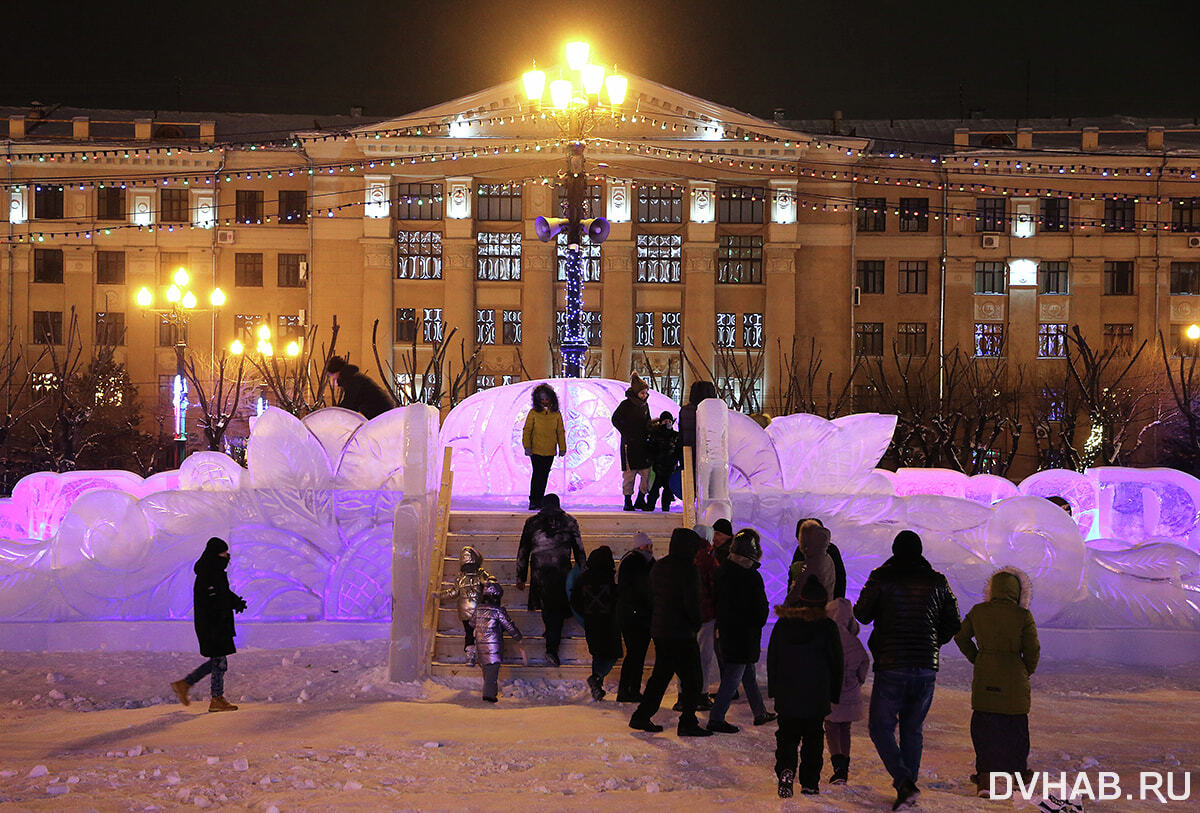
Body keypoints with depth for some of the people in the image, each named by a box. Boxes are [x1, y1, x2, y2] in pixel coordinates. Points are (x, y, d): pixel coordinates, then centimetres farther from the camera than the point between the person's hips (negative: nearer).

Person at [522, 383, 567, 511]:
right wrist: (527, 446, -10)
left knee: (544, 476, 8)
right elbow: (527, 431, -2)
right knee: (537, 475, -7)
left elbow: (560, 432, 10)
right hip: (536, 450, -3)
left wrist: (562, 448, 8)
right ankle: (533, 501, -4)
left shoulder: (556, 414, 5)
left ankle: (539, 500, 16)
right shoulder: (533, 413, -3)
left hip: (550, 452, 3)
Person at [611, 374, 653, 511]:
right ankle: (628, 501, 4)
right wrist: (627, 434, -10)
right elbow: (615, 420, -5)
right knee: (629, 474, -4)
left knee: (647, 473, -1)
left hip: (643, 443, 6)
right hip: (629, 444, -5)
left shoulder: (644, 405, 11)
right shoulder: (625, 404, -6)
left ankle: (640, 500, 9)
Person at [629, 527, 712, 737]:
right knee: (691, 679, 1)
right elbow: (691, 602, -18)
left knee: (661, 674, 17)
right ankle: (687, 722, 3)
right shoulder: (687, 569, -16)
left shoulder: (658, 567, 9)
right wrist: (696, 623, -2)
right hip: (681, 632, -8)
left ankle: (642, 716, 18)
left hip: (659, 631, 8)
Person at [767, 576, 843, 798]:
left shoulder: (782, 625, 0)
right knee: (812, 739, 11)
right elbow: (836, 663, -2)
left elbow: (772, 661, 7)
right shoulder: (827, 627, -7)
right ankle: (810, 782, 10)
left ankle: (785, 770, -14)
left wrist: (774, 691, 16)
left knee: (787, 736, 10)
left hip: (786, 696, 1)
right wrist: (834, 695, 8)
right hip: (816, 696, -1)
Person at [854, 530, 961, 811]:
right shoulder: (937, 582, 5)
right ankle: (908, 788, 15)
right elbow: (952, 623, 10)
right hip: (927, 668, 3)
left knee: (881, 727, 5)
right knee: (912, 729, 15)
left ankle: (904, 783, -12)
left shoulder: (881, 578, -4)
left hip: (891, 668, -3)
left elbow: (861, 615, 3)